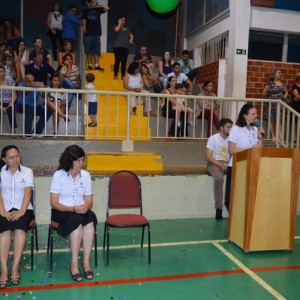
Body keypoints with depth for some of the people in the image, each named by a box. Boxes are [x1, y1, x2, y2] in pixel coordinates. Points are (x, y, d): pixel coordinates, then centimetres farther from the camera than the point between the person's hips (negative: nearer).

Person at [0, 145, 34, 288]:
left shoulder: (27, 171, 8)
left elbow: (28, 192, -2)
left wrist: (21, 211, -16)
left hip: (23, 209, 0)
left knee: (20, 226, -31)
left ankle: (15, 267, -26)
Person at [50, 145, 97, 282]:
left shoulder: (86, 175, 1)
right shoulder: (58, 175, -9)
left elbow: (89, 200, 2)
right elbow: (54, 203, -11)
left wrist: (85, 207, -22)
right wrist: (73, 209, -26)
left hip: (81, 211, 3)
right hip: (61, 211, -3)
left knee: (90, 218, -31)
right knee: (77, 220, -35)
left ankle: (86, 261, -24)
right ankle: (74, 263, -26)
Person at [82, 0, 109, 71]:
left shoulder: (97, 9, 15)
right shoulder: (85, 11, 10)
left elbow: (107, 8, 9)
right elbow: (84, 20, -1)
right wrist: (84, 27, -18)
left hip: (96, 33, 2)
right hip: (88, 34, -2)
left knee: (96, 51, -1)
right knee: (89, 51, -1)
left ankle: (97, 65, -1)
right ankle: (89, 65, 2)